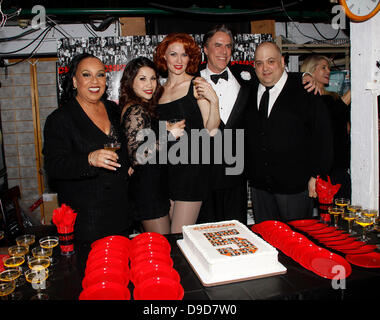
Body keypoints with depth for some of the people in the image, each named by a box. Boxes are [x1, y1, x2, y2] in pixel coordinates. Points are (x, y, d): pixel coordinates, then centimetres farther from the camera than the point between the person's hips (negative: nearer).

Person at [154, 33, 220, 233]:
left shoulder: (197, 85, -2)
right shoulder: (160, 90, 12)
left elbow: (211, 130, -7)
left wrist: (214, 101, -21)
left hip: (191, 166, -5)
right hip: (166, 168, 5)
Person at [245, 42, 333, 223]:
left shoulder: (305, 94, -4)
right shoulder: (250, 96, 9)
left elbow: (322, 136, -5)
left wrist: (316, 175, -8)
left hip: (295, 187, -3)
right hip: (260, 187, 4)